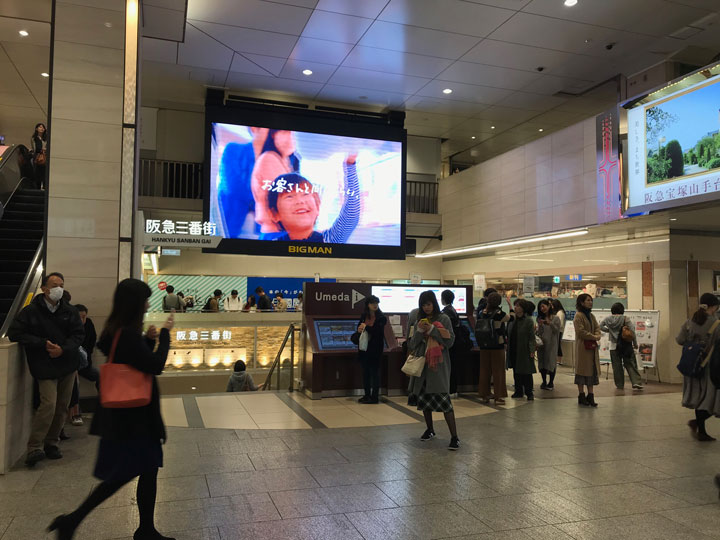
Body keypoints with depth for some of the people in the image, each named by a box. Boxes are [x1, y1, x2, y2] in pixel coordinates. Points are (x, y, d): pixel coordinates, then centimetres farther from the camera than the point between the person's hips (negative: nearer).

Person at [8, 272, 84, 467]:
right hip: (45, 368, -4)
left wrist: (63, 349, -16)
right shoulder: (31, 311, -4)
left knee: (62, 406, 8)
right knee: (48, 404, -17)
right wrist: (43, 344, -15)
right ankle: (34, 448, -8)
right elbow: (14, 333, -8)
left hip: (67, 364, 4)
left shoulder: (70, 311, 4)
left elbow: (79, 334, 2)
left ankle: (51, 443, 22)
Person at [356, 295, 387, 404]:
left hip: (375, 349, -5)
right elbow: (359, 328, 14)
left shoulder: (381, 318, -9)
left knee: (375, 371, 0)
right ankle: (367, 395, 22)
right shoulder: (363, 317, 6)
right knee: (365, 371, 12)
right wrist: (360, 330, -8)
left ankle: (375, 396, 7)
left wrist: (366, 327, -13)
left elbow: (378, 331, -20)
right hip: (364, 347, 6)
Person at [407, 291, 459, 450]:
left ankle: (454, 437, -10)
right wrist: (419, 331, -9)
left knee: (443, 399, -13)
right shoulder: (419, 321, 12)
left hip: (439, 365, -5)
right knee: (423, 397, 11)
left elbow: (450, 341, -7)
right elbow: (412, 344, 8)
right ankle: (430, 430, 30)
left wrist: (433, 330, -16)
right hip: (422, 364, 5)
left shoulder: (443, 319, 0)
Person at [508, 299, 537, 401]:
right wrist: (508, 346, 9)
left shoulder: (528, 320, -9)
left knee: (526, 373, 0)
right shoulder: (513, 319, 8)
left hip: (524, 351, -6)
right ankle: (518, 391, 22)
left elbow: (532, 337, -11)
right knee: (516, 372, 12)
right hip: (513, 350, 6)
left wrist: (532, 350, -16)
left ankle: (529, 393, 9)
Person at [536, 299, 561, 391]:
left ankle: (551, 383, 10)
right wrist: (540, 325, -11)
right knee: (542, 362, 5)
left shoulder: (556, 318, 0)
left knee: (551, 362, -1)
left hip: (551, 344, -3)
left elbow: (557, 330, -6)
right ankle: (544, 382, 16)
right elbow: (539, 332, 7)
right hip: (541, 343, 4)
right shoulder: (540, 318, 9)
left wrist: (550, 323, -17)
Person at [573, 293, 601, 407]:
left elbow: (597, 327, 13)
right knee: (582, 369, -1)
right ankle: (581, 396, 7)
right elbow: (580, 331, -18)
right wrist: (593, 337, -11)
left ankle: (590, 396, 14)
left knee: (592, 370, 8)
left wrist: (597, 336, -7)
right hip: (582, 347, -8)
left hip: (593, 347, 8)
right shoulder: (578, 316, -11)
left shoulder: (591, 316, 15)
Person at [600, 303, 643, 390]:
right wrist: (635, 344, 2)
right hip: (626, 346, -1)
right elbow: (632, 332, -8)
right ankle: (636, 382, -5)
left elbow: (600, 327, 7)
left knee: (617, 366, 7)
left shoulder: (608, 319, -1)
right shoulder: (625, 319, -7)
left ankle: (619, 385, 11)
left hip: (614, 346, 1)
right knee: (630, 364, 4)